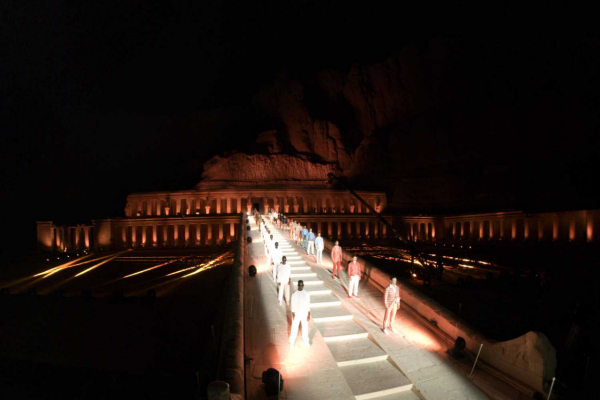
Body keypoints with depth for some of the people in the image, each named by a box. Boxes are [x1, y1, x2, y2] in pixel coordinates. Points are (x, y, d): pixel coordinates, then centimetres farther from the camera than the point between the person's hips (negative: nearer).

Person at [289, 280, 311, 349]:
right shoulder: (294, 294, -14)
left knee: (305, 328, 16)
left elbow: (308, 305, -2)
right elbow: (293, 306, -9)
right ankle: (292, 342, 27)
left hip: (304, 314, 2)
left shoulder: (307, 294, -8)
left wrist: (309, 315, -1)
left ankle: (306, 341, 36)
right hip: (296, 314, -2)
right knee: (294, 328, 8)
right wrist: (293, 316, -10)